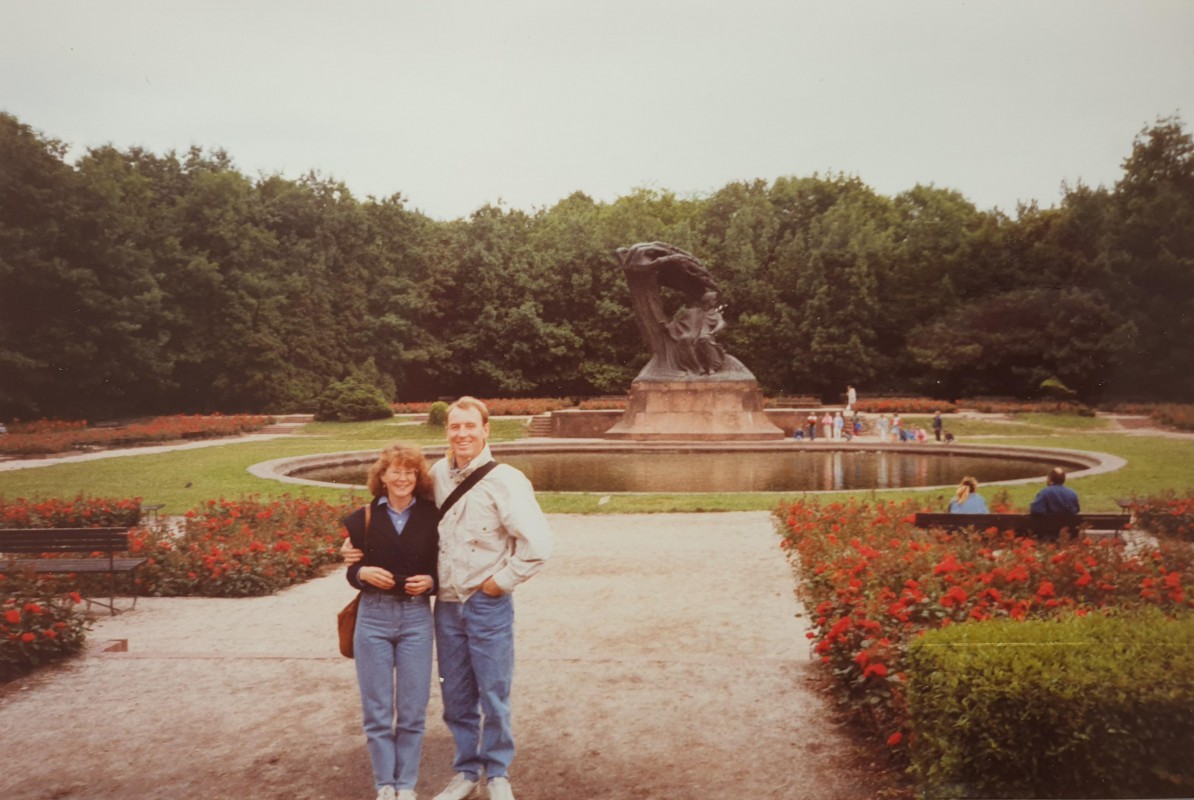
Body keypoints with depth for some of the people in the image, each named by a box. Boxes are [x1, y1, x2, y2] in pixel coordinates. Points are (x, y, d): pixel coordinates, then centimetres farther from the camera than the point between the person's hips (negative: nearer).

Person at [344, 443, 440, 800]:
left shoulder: (432, 517, 0)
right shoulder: (363, 518, 1)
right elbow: (350, 569, 6)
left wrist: (429, 581, -13)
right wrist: (364, 573, -15)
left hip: (417, 618, 0)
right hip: (374, 617, 0)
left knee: (412, 710, 6)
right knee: (377, 710, 6)